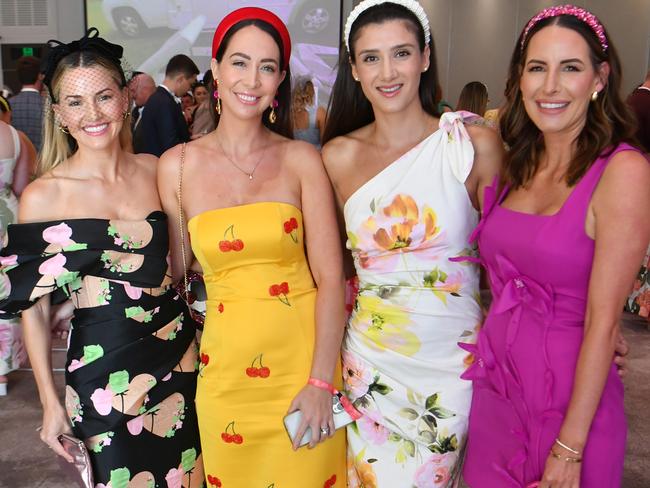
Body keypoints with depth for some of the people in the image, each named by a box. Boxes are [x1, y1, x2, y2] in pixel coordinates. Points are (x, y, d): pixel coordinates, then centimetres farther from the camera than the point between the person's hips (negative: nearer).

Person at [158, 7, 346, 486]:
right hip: (226, 367, 1)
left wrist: (321, 381, -14)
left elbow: (330, 277, -8)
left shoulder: (302, 159, -5)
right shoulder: (178, 165, -1)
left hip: (305, 355, -1)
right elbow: (178, 271, 7)